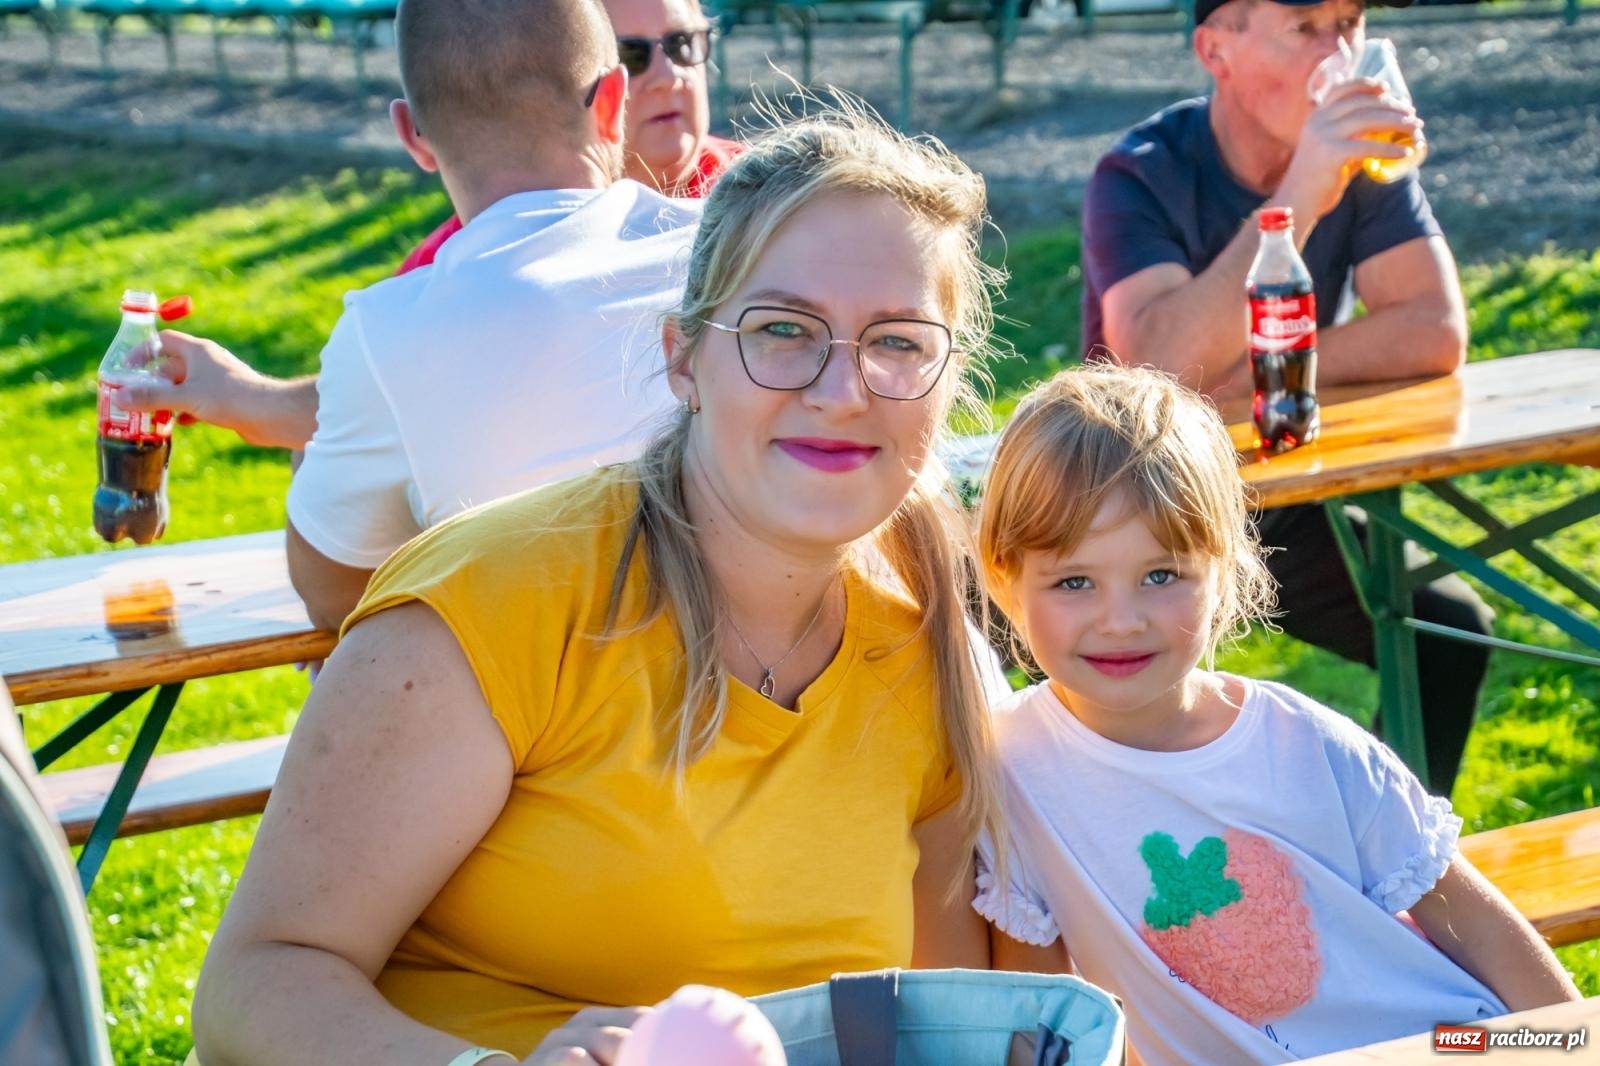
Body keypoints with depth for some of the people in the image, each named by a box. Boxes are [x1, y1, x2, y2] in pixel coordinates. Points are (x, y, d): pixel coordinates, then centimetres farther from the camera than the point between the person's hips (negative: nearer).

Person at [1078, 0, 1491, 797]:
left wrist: (1251, 377, -22)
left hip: (1286, 504, 4)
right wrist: (1300, 199, -39)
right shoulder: (1140, 177, -18)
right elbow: (1163, 367, -34)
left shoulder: (1364, 155, -5)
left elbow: (1437, 333, -15)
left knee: (1452, 628, -13)